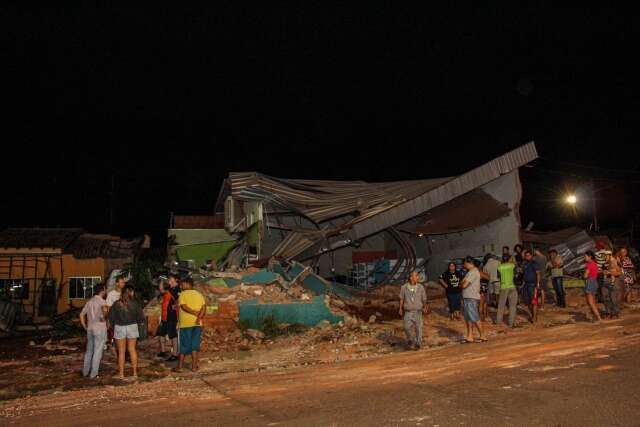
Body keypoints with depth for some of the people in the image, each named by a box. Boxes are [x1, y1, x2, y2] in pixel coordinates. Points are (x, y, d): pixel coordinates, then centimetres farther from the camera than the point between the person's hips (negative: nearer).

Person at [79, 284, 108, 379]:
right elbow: (104, 308, -35)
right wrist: (104, 318, -18)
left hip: (90, 329, 7)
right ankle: (93, 373, 5)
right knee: (97, 352, 2)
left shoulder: (89, 301, 11)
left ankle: (85, 371, 24)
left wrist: (85, 327, 15)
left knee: (89, 351, 18)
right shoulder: (102, 301, -12)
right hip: (100, 329, -7)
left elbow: (81, 314, 13)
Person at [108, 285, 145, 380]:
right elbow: (141, 317, -8)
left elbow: (111, 317, -4)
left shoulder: (116, 304, -9)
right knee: (132, 350, 13)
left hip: (119, 328, 0)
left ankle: (121, 374, 15)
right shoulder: (134, 303, -10)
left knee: (121, 351, 10)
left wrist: (115, 324, 15)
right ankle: (135, 373, 17)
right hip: (132, 327, 0)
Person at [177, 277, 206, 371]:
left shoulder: (183, 294, -2)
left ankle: (180, 366, 12)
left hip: (185, 323, -3)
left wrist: (195, 313, -14)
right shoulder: (199, 294, 10)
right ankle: (194, 366, 8)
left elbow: (184, 306, -16)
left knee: (184, 344, 6)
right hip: (197, 323, 3)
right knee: (195, 345, 7)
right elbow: (204, 307, -3)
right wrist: (199, 317, -13)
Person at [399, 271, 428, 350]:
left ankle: (418, 344, 21)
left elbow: (424, 299, 0)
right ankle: (410, 340, 25)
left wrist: (424, 307, -14)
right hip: (408, 312, 0)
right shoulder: (404, 287, -6)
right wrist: (400, 309, 4)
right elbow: (402, 299, 5)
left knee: (418, 328, 2)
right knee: (407, 328, -3)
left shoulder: (421, 287, -6)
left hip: (418, 312, 0)